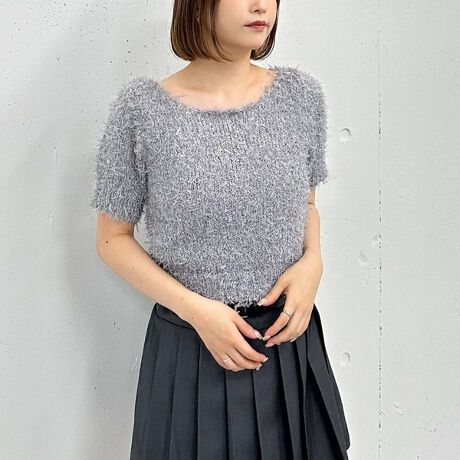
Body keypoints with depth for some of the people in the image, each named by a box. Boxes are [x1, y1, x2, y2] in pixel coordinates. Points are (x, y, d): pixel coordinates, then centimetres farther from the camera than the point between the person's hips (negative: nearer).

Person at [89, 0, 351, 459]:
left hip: (289, 336, 3)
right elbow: (112, 239, -4)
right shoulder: (141, 108, -11)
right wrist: (196, 309, -15)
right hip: (191, 349, -3)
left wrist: (312, 261, -8)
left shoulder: (301, 94, -2)